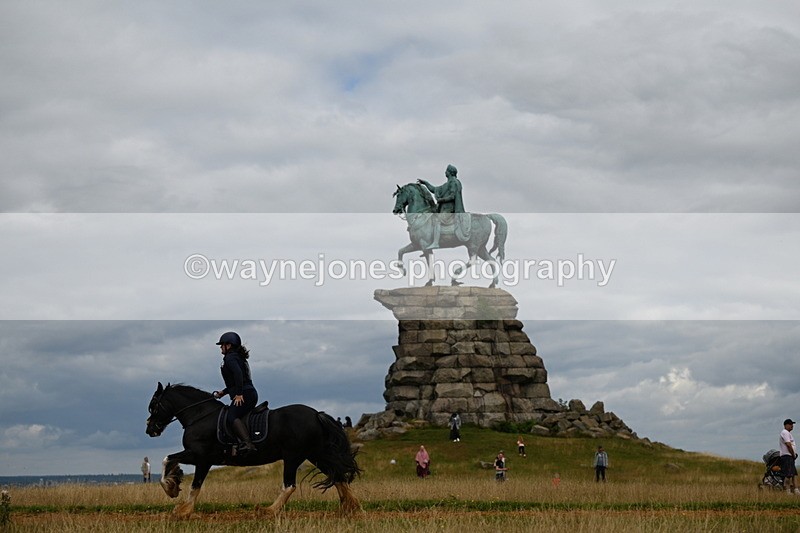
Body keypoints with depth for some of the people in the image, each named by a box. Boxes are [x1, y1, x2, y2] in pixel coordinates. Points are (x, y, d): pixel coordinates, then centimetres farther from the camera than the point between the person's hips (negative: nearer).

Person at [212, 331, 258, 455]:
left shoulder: (230, 358, -4)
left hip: (245, 394, -10)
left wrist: (239, 394, -22)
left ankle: (247, 443, -40)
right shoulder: (239, 358, 27)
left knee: (232, 416, -22)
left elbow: (238, 374, -21)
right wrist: (223, 392, 27)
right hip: (251, 394, 10)